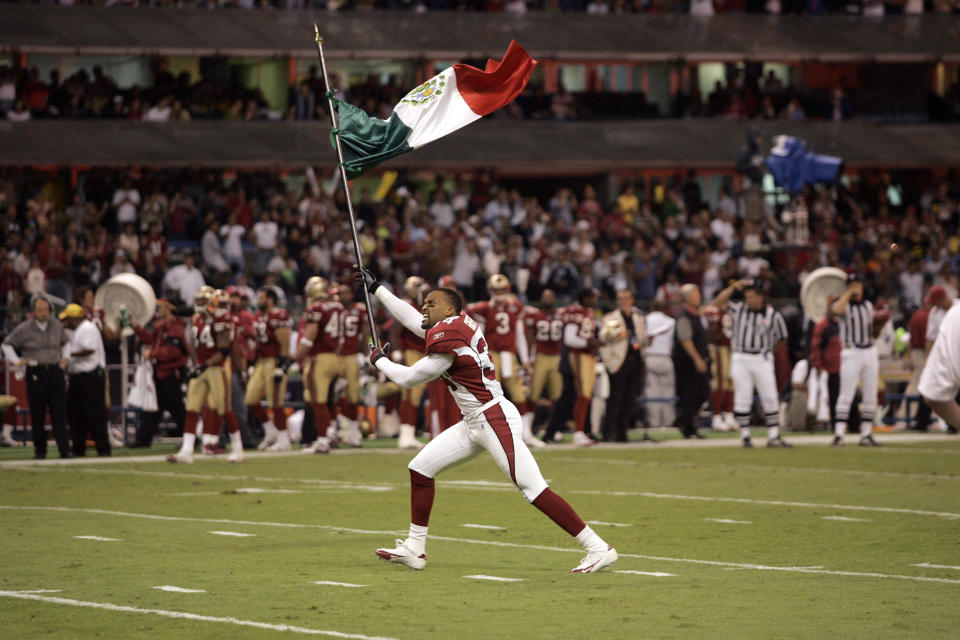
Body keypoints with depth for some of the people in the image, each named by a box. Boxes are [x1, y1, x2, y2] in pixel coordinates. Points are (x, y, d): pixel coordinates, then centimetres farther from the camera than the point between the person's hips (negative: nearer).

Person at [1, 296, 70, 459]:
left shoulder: (57, 326, 8)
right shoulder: (24, 329, -1)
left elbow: (66, 343, 26)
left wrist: (65, 359, 15)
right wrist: (17, 360, 1)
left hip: (55, 371, 2)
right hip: (35, 374, -2)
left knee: (59, 413, -4)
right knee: (37, 414, 1)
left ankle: (65, 450, -7)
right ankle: (40, 450, 9)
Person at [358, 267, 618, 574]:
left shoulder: (447, 339, -16)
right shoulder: (449, 327, 12)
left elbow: (409, 378, -8)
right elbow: (413, 319, 29)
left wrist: (380, 360, 10)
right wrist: (375, 288, 37)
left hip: (495, 420, -10)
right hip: (475, 423, 10)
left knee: (534, 490, -15)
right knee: (420, 468, 12)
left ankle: (599, 549, -15)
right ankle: (414, 549, 19)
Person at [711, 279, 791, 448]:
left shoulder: (773, 315, -1)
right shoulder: (739, 309, 1)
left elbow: (781, 337, 10)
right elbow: (717, 303, -9)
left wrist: (766, 348, 9)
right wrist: (733, 287, -13)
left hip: (762, 360, 0)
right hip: (740, 358, 0)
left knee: (770, 398, -1)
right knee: (742, 398, -1)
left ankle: (774, 436, 4)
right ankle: (745, 436, 5)